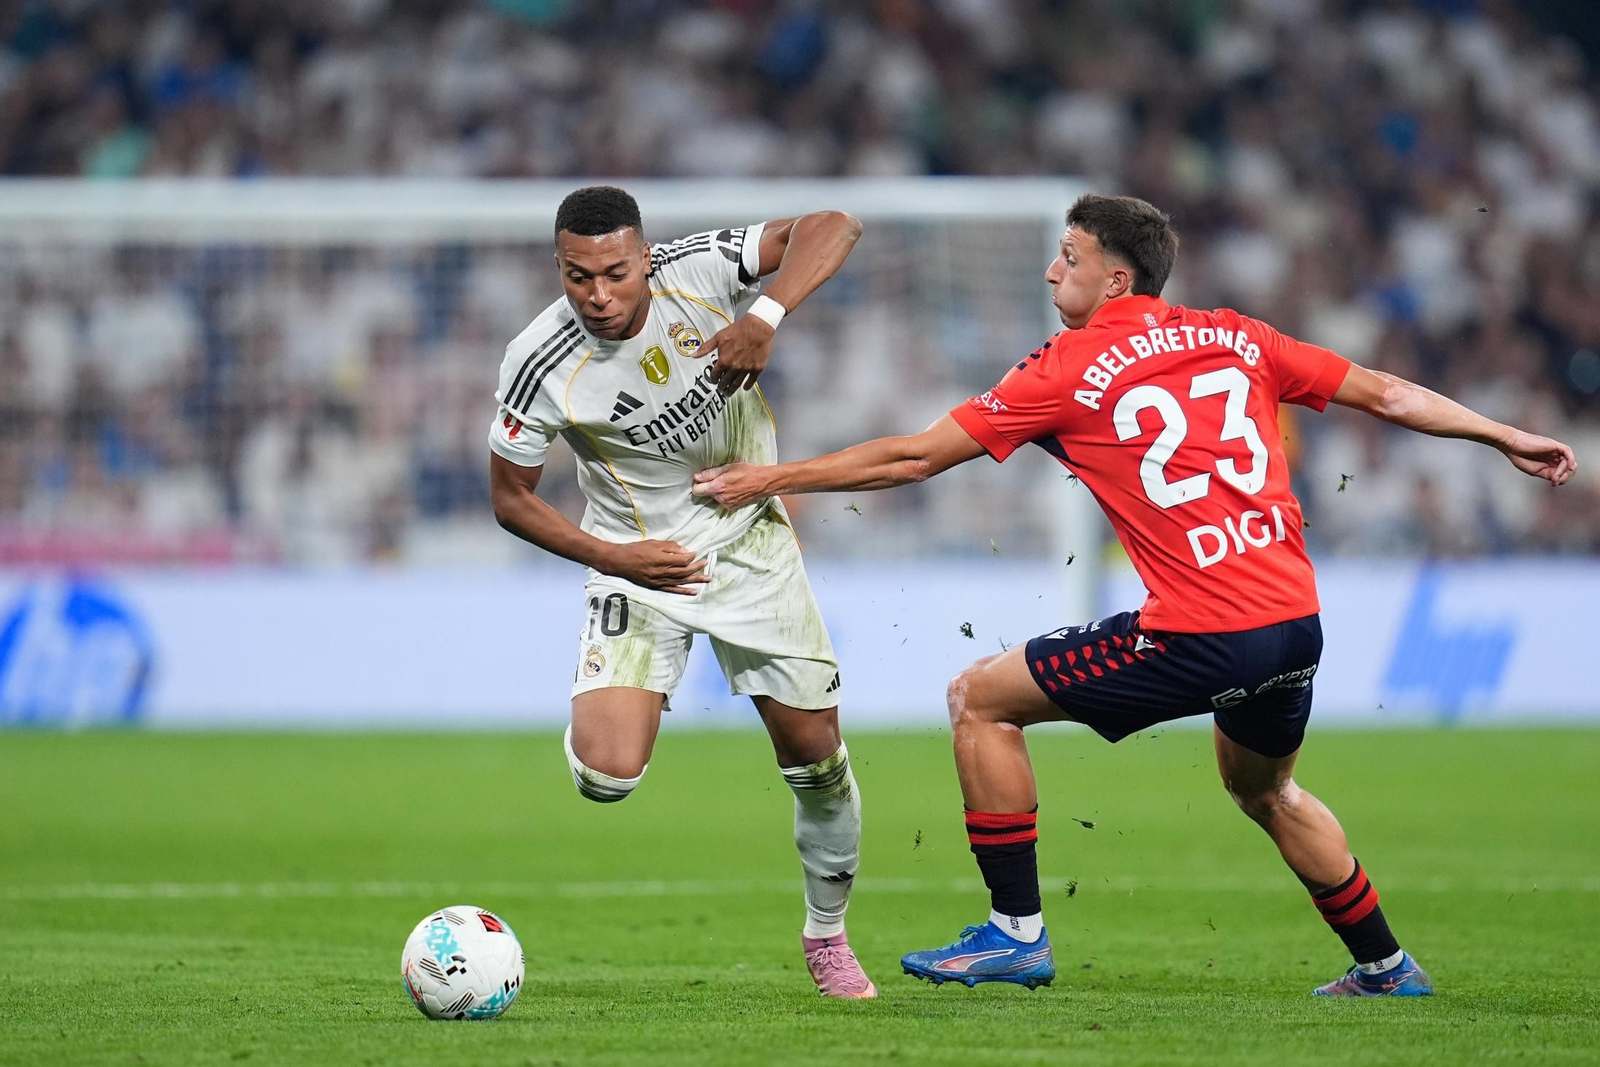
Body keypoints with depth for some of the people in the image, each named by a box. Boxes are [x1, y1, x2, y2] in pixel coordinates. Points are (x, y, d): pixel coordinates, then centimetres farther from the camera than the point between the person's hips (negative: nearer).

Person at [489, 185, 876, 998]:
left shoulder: (697, 271, -19)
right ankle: (599, 721, 19)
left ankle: (827, 932, 29)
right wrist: (616, 559, -16)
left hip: (749, 541, 2)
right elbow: (510, 500, -8)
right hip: (639, 561, -2)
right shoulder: (541, 367, -20)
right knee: (606, 777, -19)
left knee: (816, 754, 4)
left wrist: (766, 314, -34)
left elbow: (831, 229, -20)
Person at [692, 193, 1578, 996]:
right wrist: (1507, 438, 30)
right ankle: (1386, 969, 39)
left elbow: (914, 458, 1)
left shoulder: (1068, 372, -1)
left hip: (1202, 636, -7)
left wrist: (771, 479, 10)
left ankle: (1016, 932, 6)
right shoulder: (1235, 340, 13)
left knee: (981, 699, 7)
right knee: (1264, 793, 33)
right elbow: (1385, 395, 16)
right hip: (1296, 620, 7)